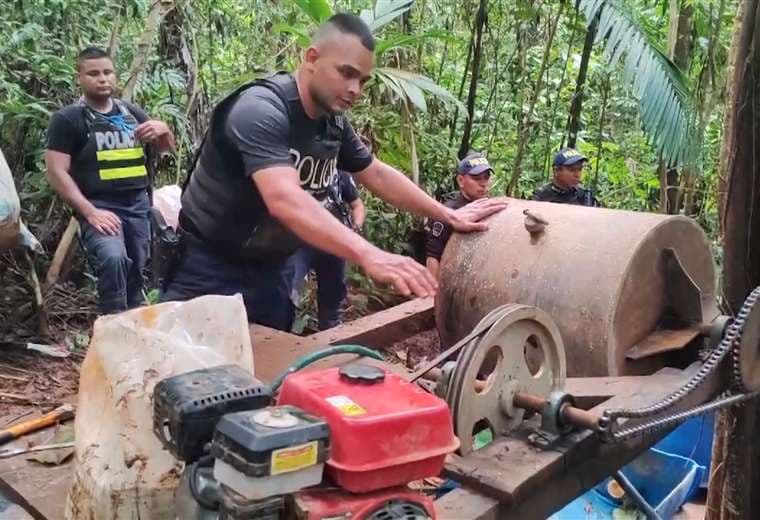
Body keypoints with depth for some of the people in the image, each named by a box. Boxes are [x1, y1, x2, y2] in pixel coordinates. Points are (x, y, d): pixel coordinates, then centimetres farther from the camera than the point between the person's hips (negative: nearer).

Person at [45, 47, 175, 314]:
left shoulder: (131, 112, 14)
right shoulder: (67, 119, -2)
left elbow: (168, 147, 21)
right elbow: (57, 173, -8)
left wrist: (163, 129, -3)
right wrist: (90, 212, -18)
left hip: (138, 205, 5)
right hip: (100, 208, -5)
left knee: (135, 274, 9)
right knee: (113, 259, -29)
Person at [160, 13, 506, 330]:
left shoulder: (334, 123, -1)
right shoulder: (261, 110, -26)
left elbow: (377, 175, 12)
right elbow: (285, 200, -41)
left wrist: (449, 216, 6)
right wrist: (369, 256, -52)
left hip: (268, 271, 8)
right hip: (209, 271, -8)